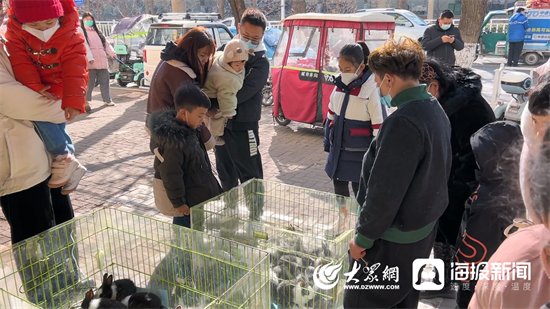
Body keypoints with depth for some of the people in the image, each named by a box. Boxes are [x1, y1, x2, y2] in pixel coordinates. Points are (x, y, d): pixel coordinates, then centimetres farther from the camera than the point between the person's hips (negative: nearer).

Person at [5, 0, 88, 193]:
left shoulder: (69, 35, -17)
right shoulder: (15, 32, -9)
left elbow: (74, 70, -22)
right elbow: (20, 61, -17)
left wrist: (73, 100, -30)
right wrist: (33, 87, -31)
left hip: (58, 89, -5)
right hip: (33, 90, 5)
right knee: (55, 127, 8)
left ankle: (64, 160, -20)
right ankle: (71, 165, 19)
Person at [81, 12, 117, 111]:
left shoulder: (97, 32, 21)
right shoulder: (81, 32, 2)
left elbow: (106, 44, 15)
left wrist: (112, 52, -3)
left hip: (102, 62, 6)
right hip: (89, 63, -6)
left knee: (105, 82, 10)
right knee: (89, 83, -6)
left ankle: (107, 100, 19)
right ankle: (86, 102, 2)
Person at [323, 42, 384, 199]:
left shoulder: (371, 90, -18)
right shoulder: (340, 85, 1)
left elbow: (379, 128, -15)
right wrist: (327, 142, 16)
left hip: (360, 154, -6)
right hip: (338, 150, 6)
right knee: (339, 194, 17)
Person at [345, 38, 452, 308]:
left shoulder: (403, 122, -28)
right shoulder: (436, 110, 3)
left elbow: (385, 191, -27)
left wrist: (363, 237, -14)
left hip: (393, 238, -9)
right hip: (423, 228, 9)